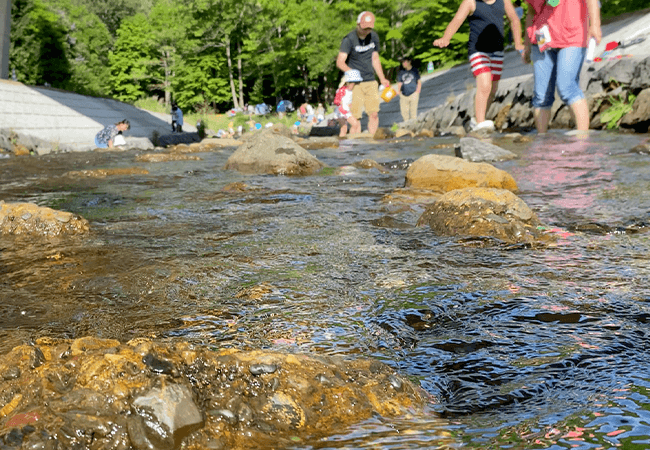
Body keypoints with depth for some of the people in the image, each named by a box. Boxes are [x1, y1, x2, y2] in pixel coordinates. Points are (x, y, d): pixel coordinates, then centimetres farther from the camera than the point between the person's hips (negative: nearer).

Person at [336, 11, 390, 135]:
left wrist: (382, 79, 17)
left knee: (374, 114, 0)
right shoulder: (349, 39, -11)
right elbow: (340, 62, -19)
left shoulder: (374, 37, 8)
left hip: (371, 82, 5)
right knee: (355, 116, -9)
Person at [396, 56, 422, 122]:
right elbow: (399, 83, 17)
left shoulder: (415, 70, 7)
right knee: (404, 112, -1)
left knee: (413, 111, -6)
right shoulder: (401, 72, 14)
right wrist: (399, 92, 2)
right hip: (404, 95, 3)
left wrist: (417, 92, -2)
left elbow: (419, 82, 8)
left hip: (413, 94, -3)